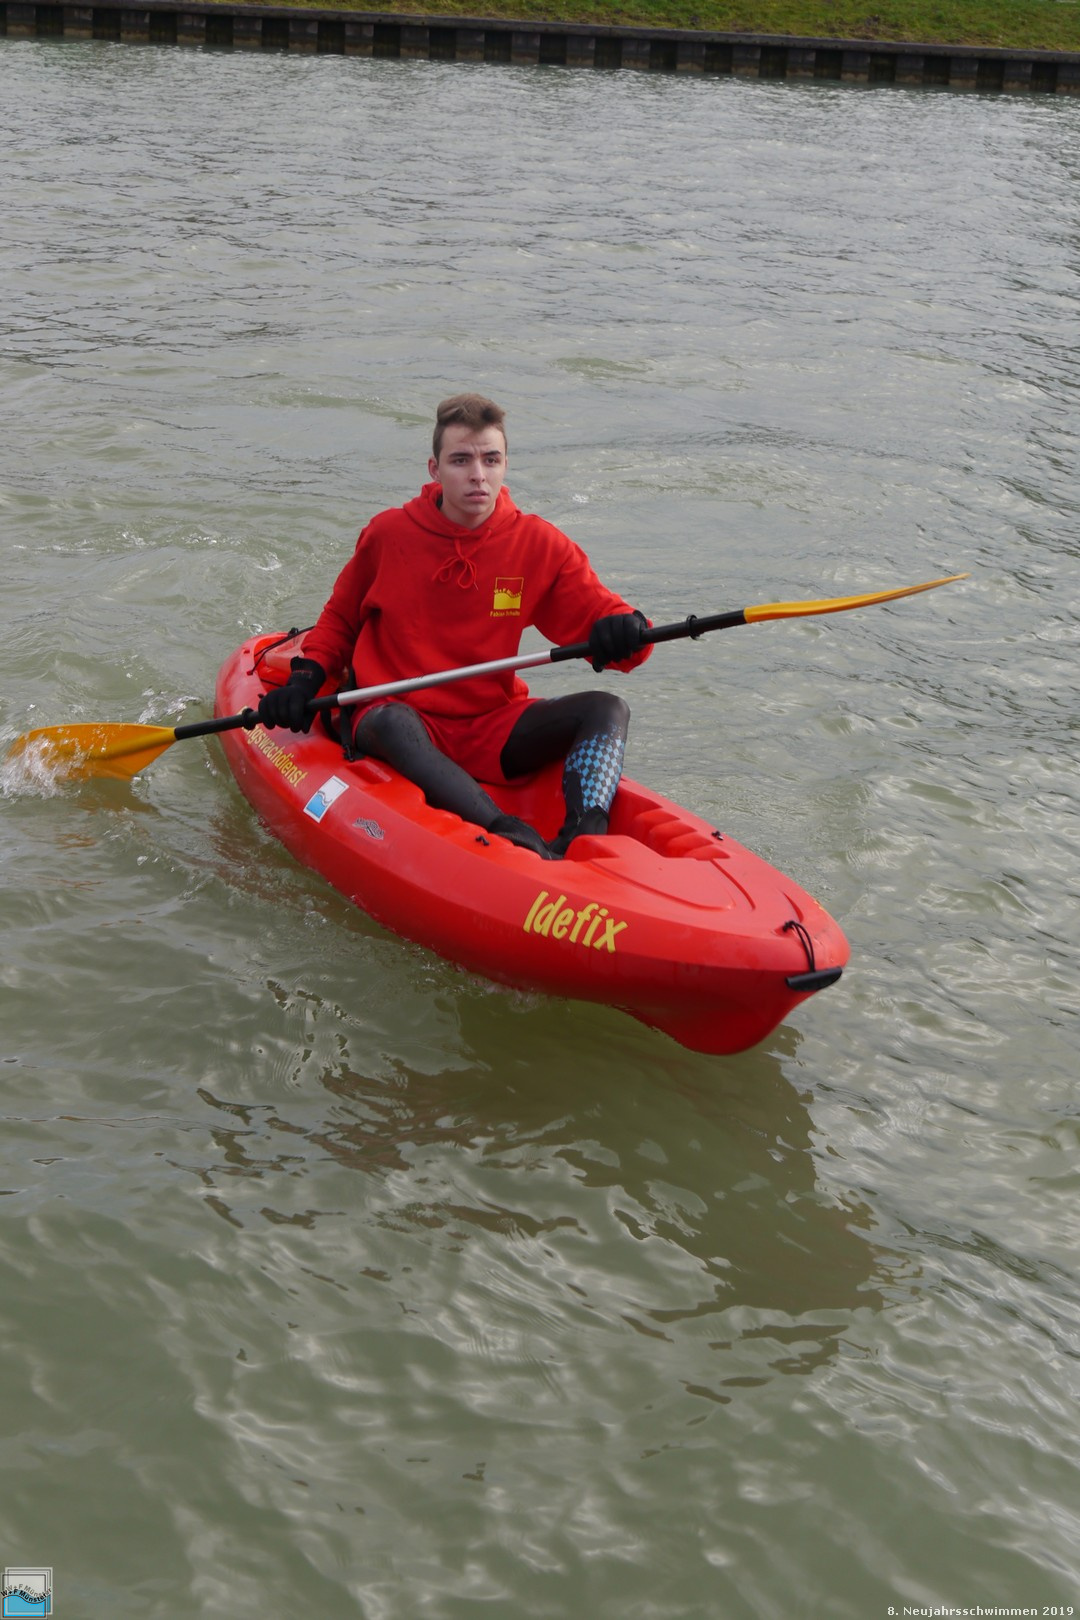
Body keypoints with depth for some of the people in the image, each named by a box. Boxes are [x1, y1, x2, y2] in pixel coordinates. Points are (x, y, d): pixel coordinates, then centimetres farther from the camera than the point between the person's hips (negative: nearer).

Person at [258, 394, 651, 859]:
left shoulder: (539, 544, 2)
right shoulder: (388, 534, 1)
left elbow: (599, 612, -1)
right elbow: (340, 619, 16)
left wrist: (626, 632, -25)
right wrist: (307, 677, -1)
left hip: (492, 729, 3)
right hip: (394, 715, -2)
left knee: (606, 710, -20)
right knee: (394, 723, -38)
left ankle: (582, 843, -44)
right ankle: (512, 839, -56)